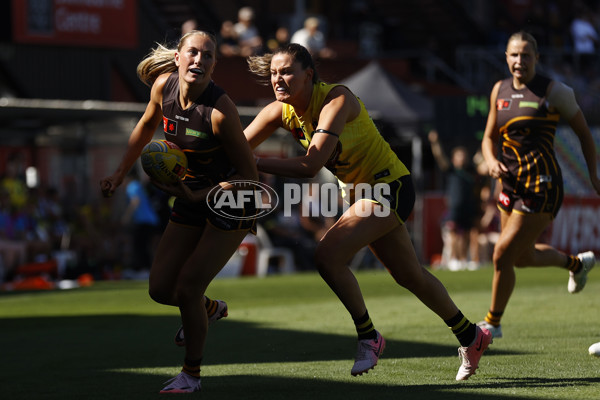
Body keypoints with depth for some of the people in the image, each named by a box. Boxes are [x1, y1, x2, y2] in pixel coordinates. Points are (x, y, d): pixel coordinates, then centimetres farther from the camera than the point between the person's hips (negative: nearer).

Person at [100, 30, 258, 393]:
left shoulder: (221, 110, -28)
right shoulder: (164, 86, -10)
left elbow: (249, 175, -21)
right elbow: (147, 125, 13)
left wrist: (199, 196, -28)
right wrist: (120, 173, 15)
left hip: (231, 203, -6)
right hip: (191, 199, 6)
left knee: (187, 288, -13)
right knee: (161, 290, 3)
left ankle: (192, 373, 8)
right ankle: (210, 309, 37)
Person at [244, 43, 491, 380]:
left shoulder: (337, 100, -27)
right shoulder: (280, 112, -5)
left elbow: (311, 165, -36)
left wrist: (254, 163, -40)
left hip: (390, 186, -9)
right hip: (365, 192, 9)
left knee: (328, 255, -22)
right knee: (409, 276, 18)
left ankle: (369, 337, -6)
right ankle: (471, 336, 36)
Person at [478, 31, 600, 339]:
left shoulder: (554, 91, -8)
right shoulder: (500, 91, 7)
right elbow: (489, 138, 14)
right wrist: (491, 160, -7)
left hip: (541, 186, -7)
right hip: (512, 184, 7)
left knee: (502, 255, -10)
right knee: (522, 256, 21)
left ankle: (493, 322, 10)